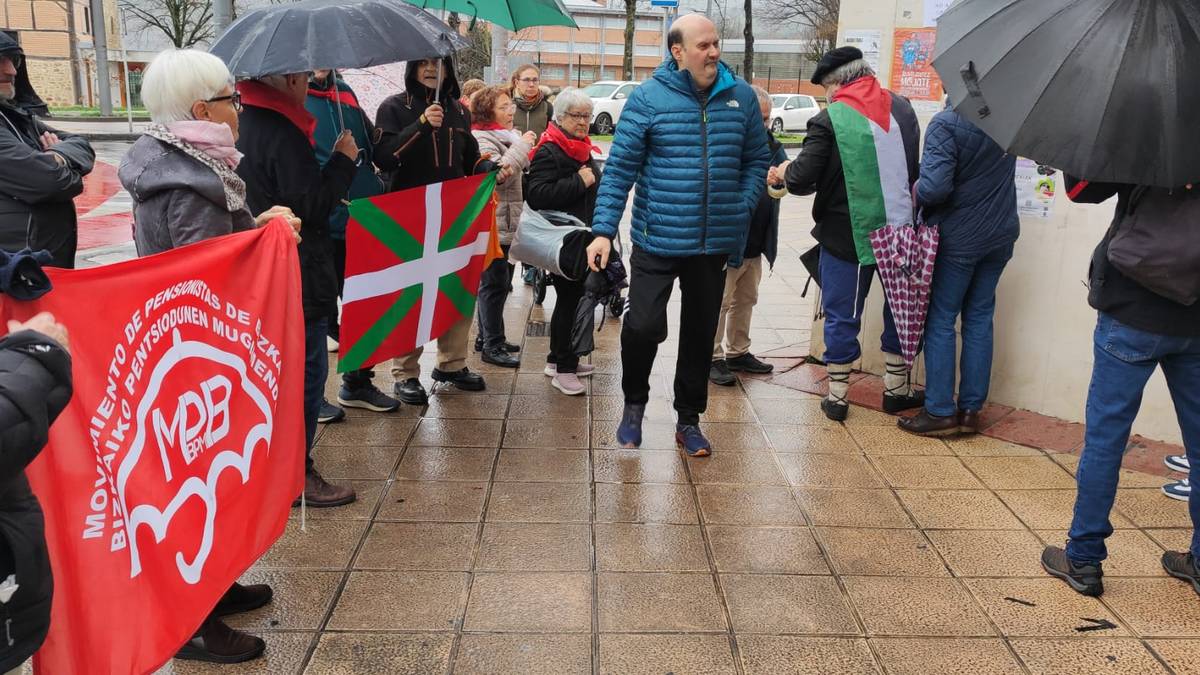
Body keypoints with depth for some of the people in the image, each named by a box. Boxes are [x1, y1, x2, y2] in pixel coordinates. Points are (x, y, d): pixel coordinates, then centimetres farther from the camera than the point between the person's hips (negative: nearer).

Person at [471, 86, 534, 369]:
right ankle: (492, 346, -2)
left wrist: (524, 154, 15)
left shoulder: (505, 135, 19)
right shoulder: (481, 139, -12)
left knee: (498, 282, 15)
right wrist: (522, 147, -20)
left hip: (506, 223, 10)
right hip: (492, 225, -10)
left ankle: (488, 337, 25)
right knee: (495, 284, -7)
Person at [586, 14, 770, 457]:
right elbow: (619, 169, -7)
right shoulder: (647, 98, -7)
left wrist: (743, 210, -3)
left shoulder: (741, 96, 3)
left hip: (716, 242, 3)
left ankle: (689, 420, 29)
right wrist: (603, 230, -13)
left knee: (700, 334, 12)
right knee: (643, 325, -10)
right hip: (658, 239, -3)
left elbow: (757, 160, 11)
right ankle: (634, 403, 19)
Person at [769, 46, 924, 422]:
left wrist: (784, 173, 6)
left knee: (841, 316, 8)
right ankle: (897, 389, 28)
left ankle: (837, 396, 16)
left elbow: (802, 179, -15)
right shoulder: (902, 108, 5)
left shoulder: (830, 119, -12)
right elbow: (913, 169, 14)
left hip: (847, 235, -4)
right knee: (900, 308, 18)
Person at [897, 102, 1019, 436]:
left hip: (957, 238, -6)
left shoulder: (946, 123, -20)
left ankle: (940, 411, 6)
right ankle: (970, 409, 15)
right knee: (979, 319, 11)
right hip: (1001, 234, 6)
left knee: (940, 320, 4)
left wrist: (913, 195, -7)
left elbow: (935, 187, -26)